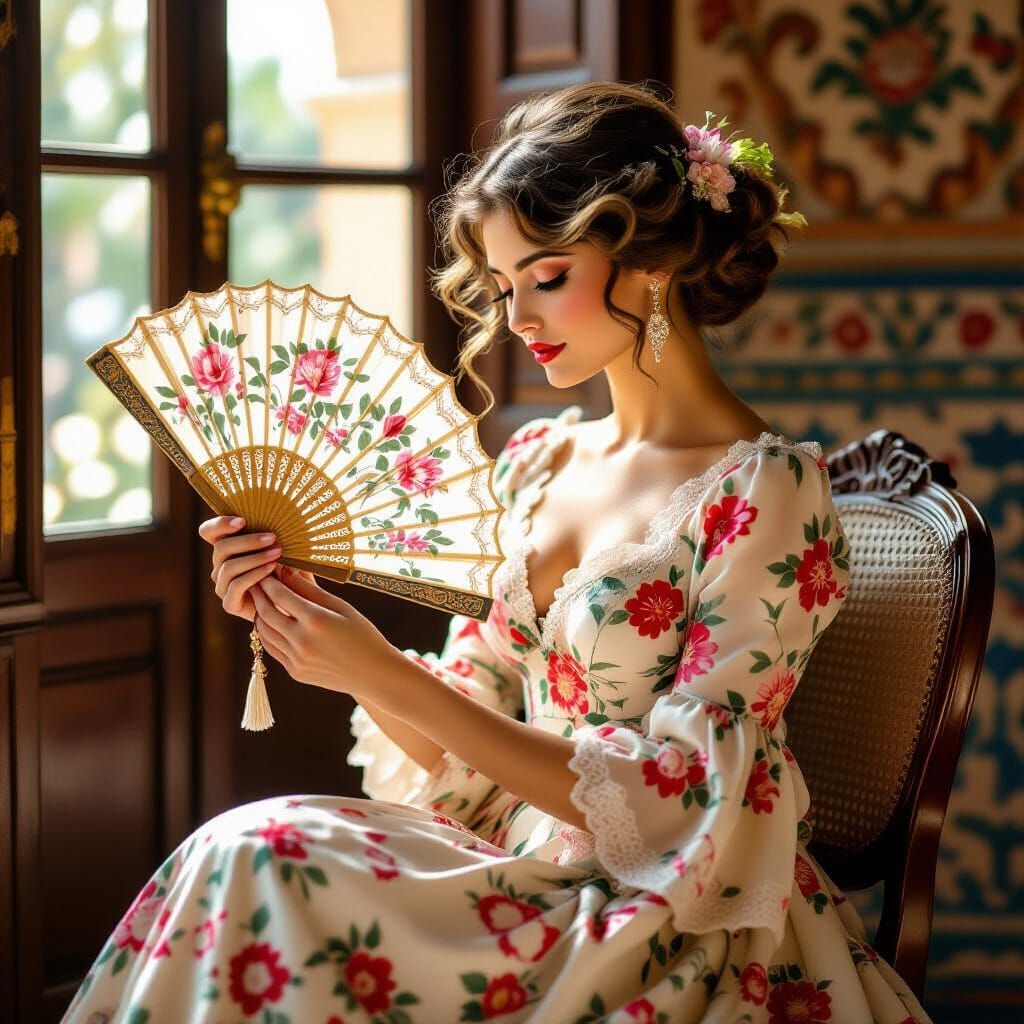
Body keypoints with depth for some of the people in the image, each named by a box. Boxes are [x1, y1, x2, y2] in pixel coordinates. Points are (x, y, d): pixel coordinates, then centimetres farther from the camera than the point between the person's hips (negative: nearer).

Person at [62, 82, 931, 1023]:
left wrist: (389, 678, -21)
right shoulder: (535, 464, 10)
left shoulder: (766, 490, -11)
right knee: (249, 855, -22)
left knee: (256, 859, -24)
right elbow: (461, 759, 9)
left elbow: (673, 803, -17)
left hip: (672, 937, -6)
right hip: (530, 882, 6)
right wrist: (303, 618, -6)